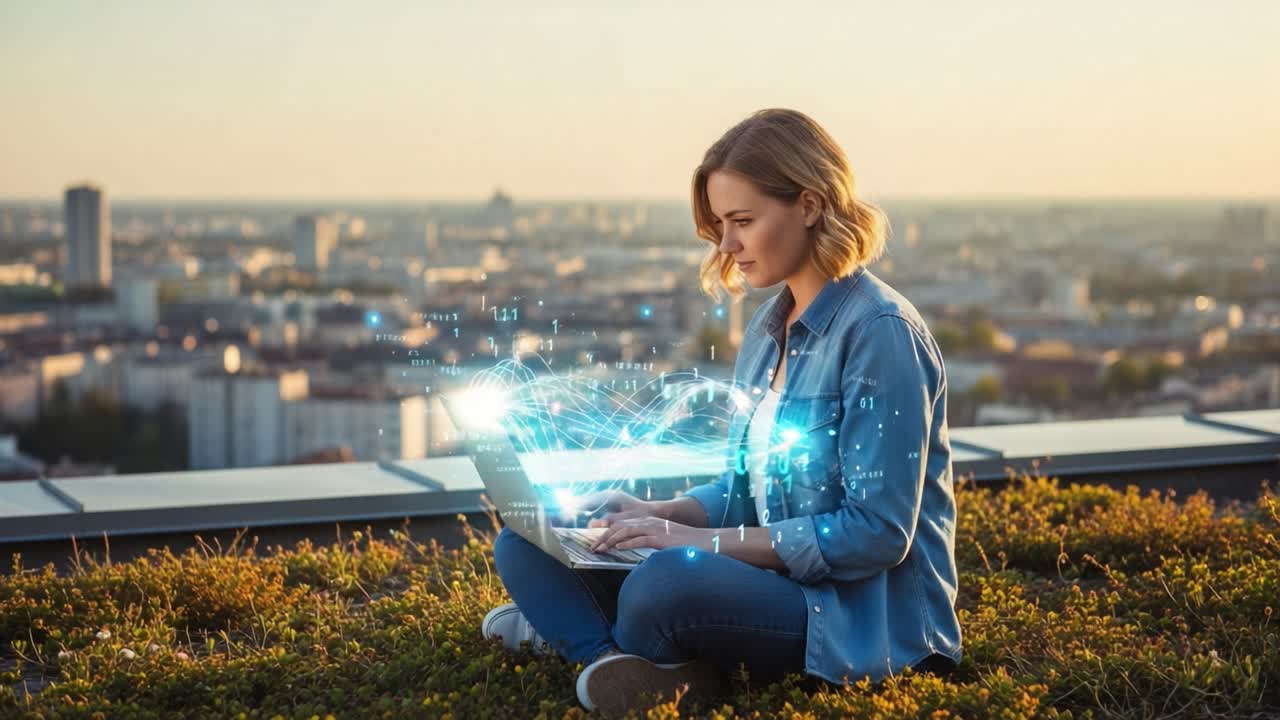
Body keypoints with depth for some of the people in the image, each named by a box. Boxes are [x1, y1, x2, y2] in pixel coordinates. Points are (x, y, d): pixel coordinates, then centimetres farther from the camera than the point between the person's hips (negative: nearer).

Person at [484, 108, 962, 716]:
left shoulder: (879, 331, -15)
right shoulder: (767, 328, 11)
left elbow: (877, 533, -20)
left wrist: (703, 541, -20)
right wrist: (659, 513, -4)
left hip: (865, 618, -9)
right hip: (775, 584, 9)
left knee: (667, 584, -38)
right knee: (525, 544, 2)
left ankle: (576, 629, -9)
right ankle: (626, 662, -19)